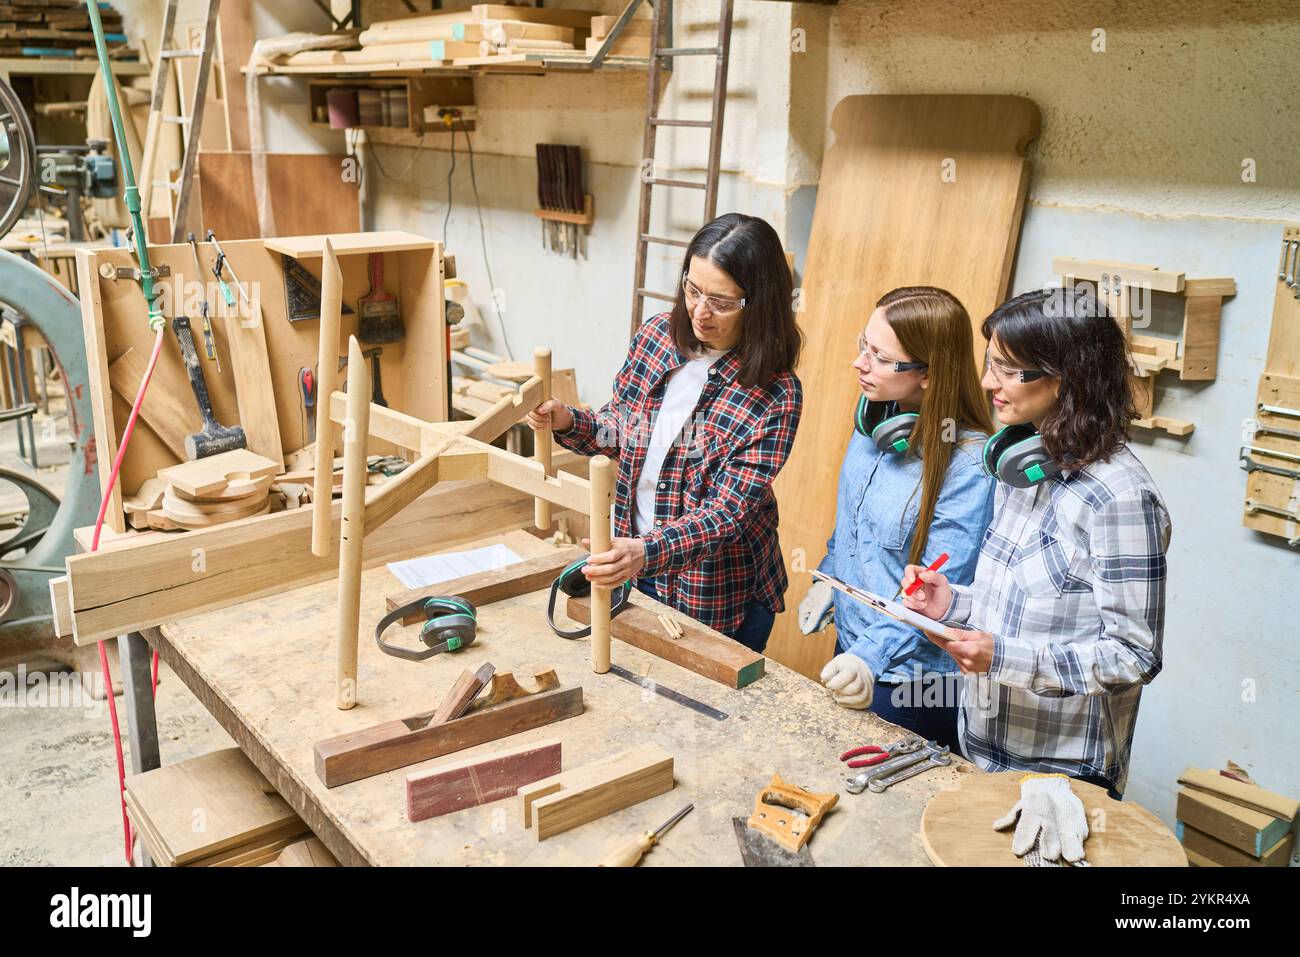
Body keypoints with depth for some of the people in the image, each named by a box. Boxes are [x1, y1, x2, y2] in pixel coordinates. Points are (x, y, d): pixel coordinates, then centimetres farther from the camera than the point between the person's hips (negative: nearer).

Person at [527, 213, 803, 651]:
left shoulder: (775, 395, -22)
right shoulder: (657, 335, -7)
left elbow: (728, 514, -25)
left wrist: (646, 552, -40)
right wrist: (567, 422, -12)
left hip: (717, 597, -5)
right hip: (635, 573, 5)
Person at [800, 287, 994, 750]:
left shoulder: (968, 467, -28)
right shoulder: (875, 423, -3)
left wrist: (870, 658, -36)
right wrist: (829, 578, 13)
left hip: (916, 681, -8)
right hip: (851, 645, 8)